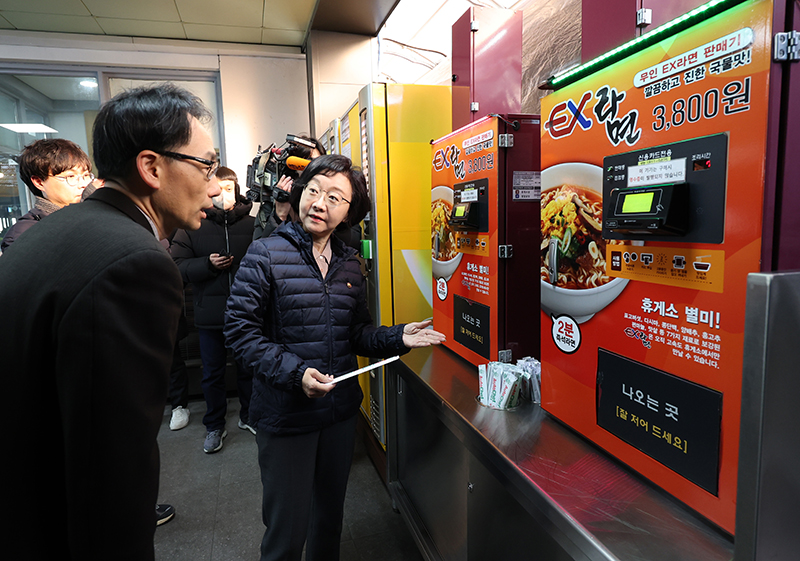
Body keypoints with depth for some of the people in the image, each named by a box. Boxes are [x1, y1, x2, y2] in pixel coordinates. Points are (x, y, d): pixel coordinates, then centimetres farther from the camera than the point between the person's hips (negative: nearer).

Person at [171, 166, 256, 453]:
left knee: (249, 368, 16)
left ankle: (249, 415, 38)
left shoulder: (252, 224, -2)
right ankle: (215, 426, 32)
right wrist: (208, 264, -16)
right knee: (212, 374, 14)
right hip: (210, 313, 1)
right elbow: (177, 265, -3)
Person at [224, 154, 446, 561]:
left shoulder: (349, 263, 5)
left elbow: (357, 333, 10)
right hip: (285, 416, -5)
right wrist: (294, 373, -25)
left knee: (330, 516, 24)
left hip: (341, 411, 5)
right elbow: (241, 330, -14)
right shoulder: (265, 255, -11)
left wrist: (397, 338, -8)